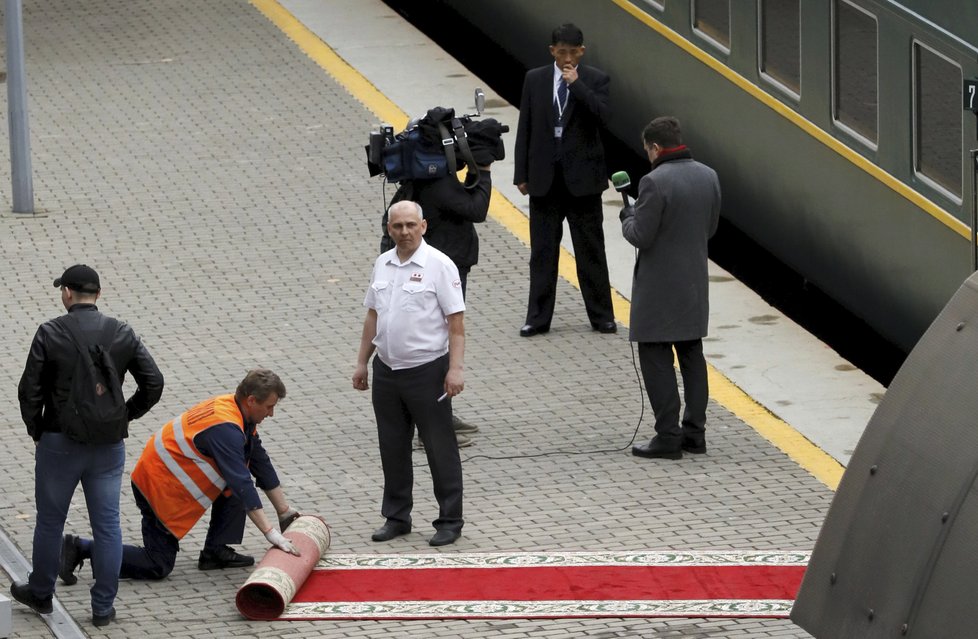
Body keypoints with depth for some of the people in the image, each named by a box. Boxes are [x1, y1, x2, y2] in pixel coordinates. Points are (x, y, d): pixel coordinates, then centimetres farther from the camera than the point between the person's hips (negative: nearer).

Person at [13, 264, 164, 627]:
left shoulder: (50, 334, -10)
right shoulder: (122, 335, -1)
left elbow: (29, 390, -10)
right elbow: (153, 384, -2)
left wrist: (36, 430, 6)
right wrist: (122, 417, 9)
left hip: (59, 443, -2)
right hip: (108, 447, 2)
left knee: (50, 521, 14)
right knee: (107, 525, 7)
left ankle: (40, 594, 28)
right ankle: (103, 607, 9)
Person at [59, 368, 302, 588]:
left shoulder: (241, 415, 5)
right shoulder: (226, 429, -26)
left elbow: (261, 464, 14)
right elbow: (243, 484, -28)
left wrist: (285, 511, 17)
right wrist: (270, 533, -27)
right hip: (159, 486, -10)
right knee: (157, 567, -4)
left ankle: (215, 551, 11)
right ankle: (82, 549, 0)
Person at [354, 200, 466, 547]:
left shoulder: (438, 265, -10)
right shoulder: (383, 264, 9)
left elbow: (455, 322, -12)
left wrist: (455, 369, -18)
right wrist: (361, 362, 16)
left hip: (427, 371, -6)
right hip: (387, 371, 6)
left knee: (440, 448, 1)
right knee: (393, 448, 12)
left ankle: (450, 521, 7)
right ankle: (396, 517, 23)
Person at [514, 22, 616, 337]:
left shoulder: (595, 79, -1)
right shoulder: (534, 79, 4)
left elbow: (602, 117, -17)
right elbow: (525, 129, 6)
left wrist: (576, 83, -19)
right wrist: (521, 175, 2)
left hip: (583, 178, -2)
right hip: (544, 178, 2)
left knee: (591, 251, 5)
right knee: (542, 252, 6)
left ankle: (601, 315, 13)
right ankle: (538, 318, 9)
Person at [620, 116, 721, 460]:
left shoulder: (655, 182, -21)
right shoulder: (708, 177, 3)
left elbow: (640, 236, -18)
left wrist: (628, 215, 1)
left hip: (659, 288, -7)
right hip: (695, 284, 7)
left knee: (656, 360, 0)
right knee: (691, 356, 15)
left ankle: (668, 436, -1)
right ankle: (694, 431, 18)